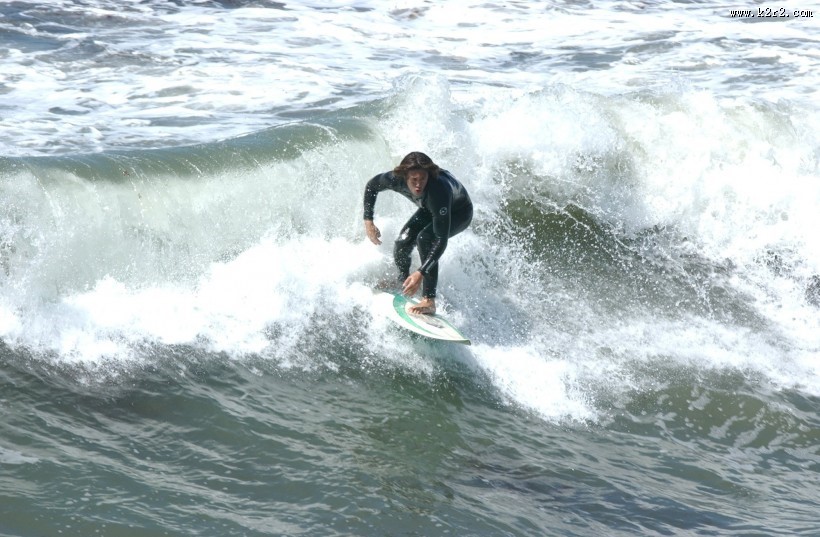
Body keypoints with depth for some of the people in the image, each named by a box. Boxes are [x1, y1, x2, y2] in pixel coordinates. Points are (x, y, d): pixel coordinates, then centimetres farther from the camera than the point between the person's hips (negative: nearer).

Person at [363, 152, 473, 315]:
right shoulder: (396, 179, -31)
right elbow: (371, 186, -7)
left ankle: (429, 301, -26)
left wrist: (421, 273, -52)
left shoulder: (438, 191, -46)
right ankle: (402, 288, 19)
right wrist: (368, 221, -12)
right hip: (429, 209, 5)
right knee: (403, 242, -12)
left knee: (425, 238, -31)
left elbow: (441, 240, -46)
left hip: (459, 212, -5)